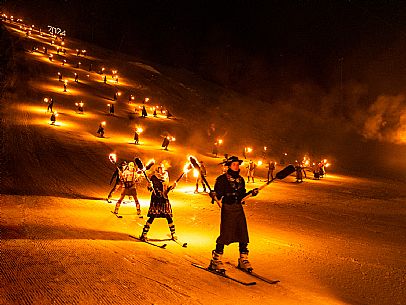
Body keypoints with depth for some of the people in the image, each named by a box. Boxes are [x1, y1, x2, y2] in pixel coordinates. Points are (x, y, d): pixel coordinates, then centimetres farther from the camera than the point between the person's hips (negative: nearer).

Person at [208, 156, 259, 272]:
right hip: (227, 208, -6)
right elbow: (218, 195, -6)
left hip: (239, 208, 6)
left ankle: (243, 259, 18)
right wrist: (213, 195, -27)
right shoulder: (222, 179, -4)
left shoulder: (240, 179, 14)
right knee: (225, 234, -8)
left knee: (243, 233, 4)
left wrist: (251, 193, 8)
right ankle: (216, 260, 4)